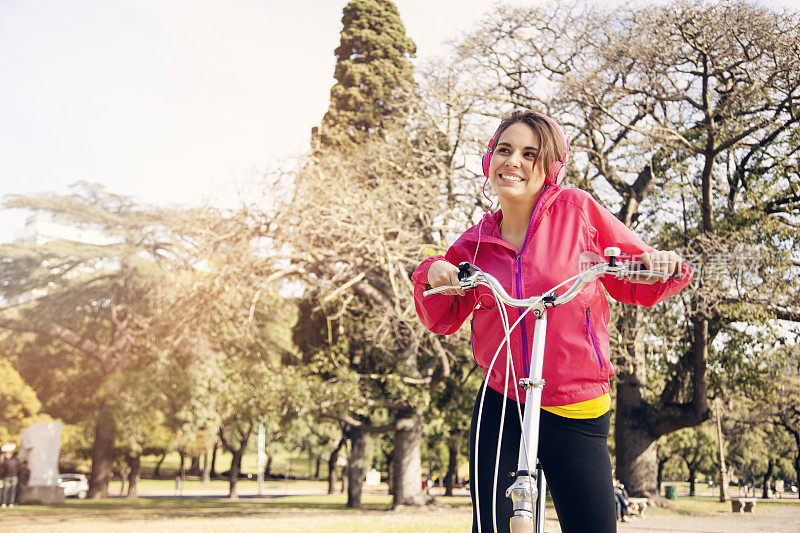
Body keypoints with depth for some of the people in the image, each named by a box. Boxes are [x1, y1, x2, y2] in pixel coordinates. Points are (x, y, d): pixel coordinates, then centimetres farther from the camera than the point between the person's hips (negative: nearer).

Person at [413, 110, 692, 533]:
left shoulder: (578, 210, -5)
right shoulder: (475, 244, 3)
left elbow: (635, 285, 3)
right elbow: (444, 320, 13)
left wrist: (662, 267, -17)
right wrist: (432, 274, -5)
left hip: (574, 410, -2)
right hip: (500, 406, 2)